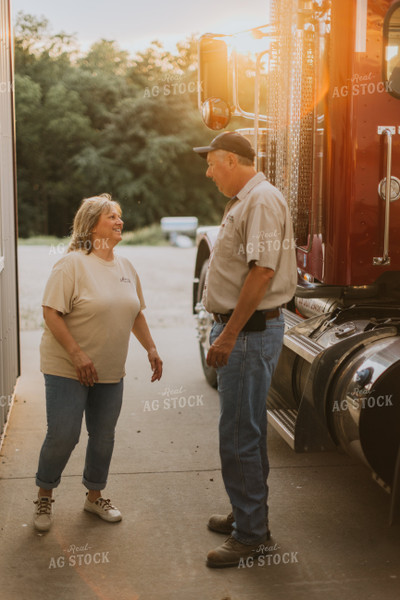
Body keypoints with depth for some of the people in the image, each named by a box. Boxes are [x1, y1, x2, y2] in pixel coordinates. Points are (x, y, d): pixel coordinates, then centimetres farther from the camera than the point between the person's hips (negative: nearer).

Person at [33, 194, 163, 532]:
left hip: (110, 372, 6)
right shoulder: (73, 264, -12)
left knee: (103, 436, 12)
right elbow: (51, 313, -17)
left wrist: (151, 348, 11)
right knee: (62, 437, -3)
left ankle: (95, 496, 32)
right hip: (67, 370, -6)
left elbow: (135, 314, 19)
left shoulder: (126, 267, 9)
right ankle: (44, 497, 20)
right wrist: (77, 355, -23)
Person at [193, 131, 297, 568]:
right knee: (247, 428, 18)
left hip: (251, 331, -10)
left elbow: (262, 272, -24)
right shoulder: (243, 202, 17)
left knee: (239, 434, -5)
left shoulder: (262, 200, -15)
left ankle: (249, 534, 7)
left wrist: (229, 335, -23)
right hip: (241, 330, 10)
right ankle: (249, 513, 32)